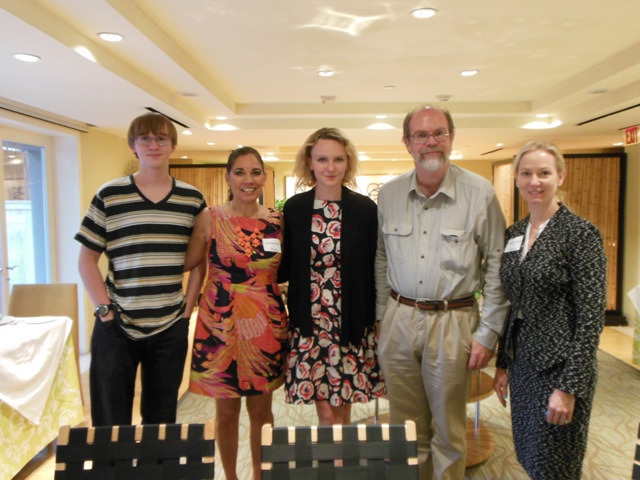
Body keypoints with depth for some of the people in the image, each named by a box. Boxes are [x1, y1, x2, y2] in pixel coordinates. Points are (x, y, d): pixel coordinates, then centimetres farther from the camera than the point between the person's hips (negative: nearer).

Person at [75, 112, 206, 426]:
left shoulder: (192, 199, 4)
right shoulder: (109, 195, -1)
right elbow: (86, 259, 1)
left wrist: (190, 306, 0)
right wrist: (104, 309, -7)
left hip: (171, 328, 2)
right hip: (116, 326, -1)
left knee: (161, 422, 15)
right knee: (110, 424, 9)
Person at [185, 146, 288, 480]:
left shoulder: (277, 220, 2)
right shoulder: (210, 218, -5)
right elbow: (189, 264, 2)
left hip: (267, 325, 2)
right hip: (221, 323, -2)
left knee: (261, 408, 14)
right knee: (226, 410, 12)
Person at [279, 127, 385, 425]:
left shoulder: (365, 208, -3)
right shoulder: (294, 208, 0)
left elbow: (375, 267, 1)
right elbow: (286, 268, 6)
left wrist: (375, 318, -1)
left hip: (353, 323, 0)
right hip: (308, 323, 1)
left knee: (343, 405, 12)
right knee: (325, 412, 5)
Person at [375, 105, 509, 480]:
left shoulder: (480, 193, -6)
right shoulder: (389, 194, 3)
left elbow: (497, 266, -3)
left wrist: (488, 332, -6)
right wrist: (383, 315, 9)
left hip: (453, 322, -3)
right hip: (399, 320, 3)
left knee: (448, 431, 12)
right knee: (405, 426, 16)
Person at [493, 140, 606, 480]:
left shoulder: (580, 233, -13)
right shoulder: (514, 233, 6)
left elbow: (591, 316, -16)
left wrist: (569, 387, -18)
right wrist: (503, 365, 11)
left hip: (560, 367, -6)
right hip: (523, 362, 6)